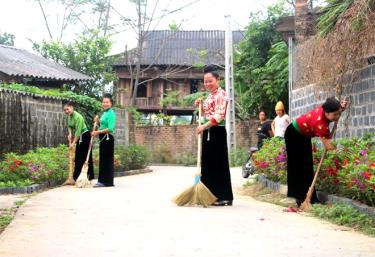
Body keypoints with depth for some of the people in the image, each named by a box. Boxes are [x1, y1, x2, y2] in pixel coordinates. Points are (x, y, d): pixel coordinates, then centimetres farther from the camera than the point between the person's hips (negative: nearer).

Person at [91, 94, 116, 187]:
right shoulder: (104, 113, 16)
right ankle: (102, 180, 16)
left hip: (108, 138, -9)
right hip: (102, 138, 9)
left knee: (107, 159, -6)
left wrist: (98, 132, -21)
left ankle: (108, 181, -3)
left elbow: (110, 129, -20)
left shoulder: (111, 113, -11)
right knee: (102, 159, 10)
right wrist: (97, 122, 5)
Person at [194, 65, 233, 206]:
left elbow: (219, 115, -24)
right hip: (208, 132, 9)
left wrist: (204, 126, -34)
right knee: (208, 163, 10)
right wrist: (200, 105, 8)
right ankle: (211, 195, 17)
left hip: (217, 132, -9)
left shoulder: (221, 94, -12)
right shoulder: (210, 95, 16)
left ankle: (224, 197, -1)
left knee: (219, 163, -6)